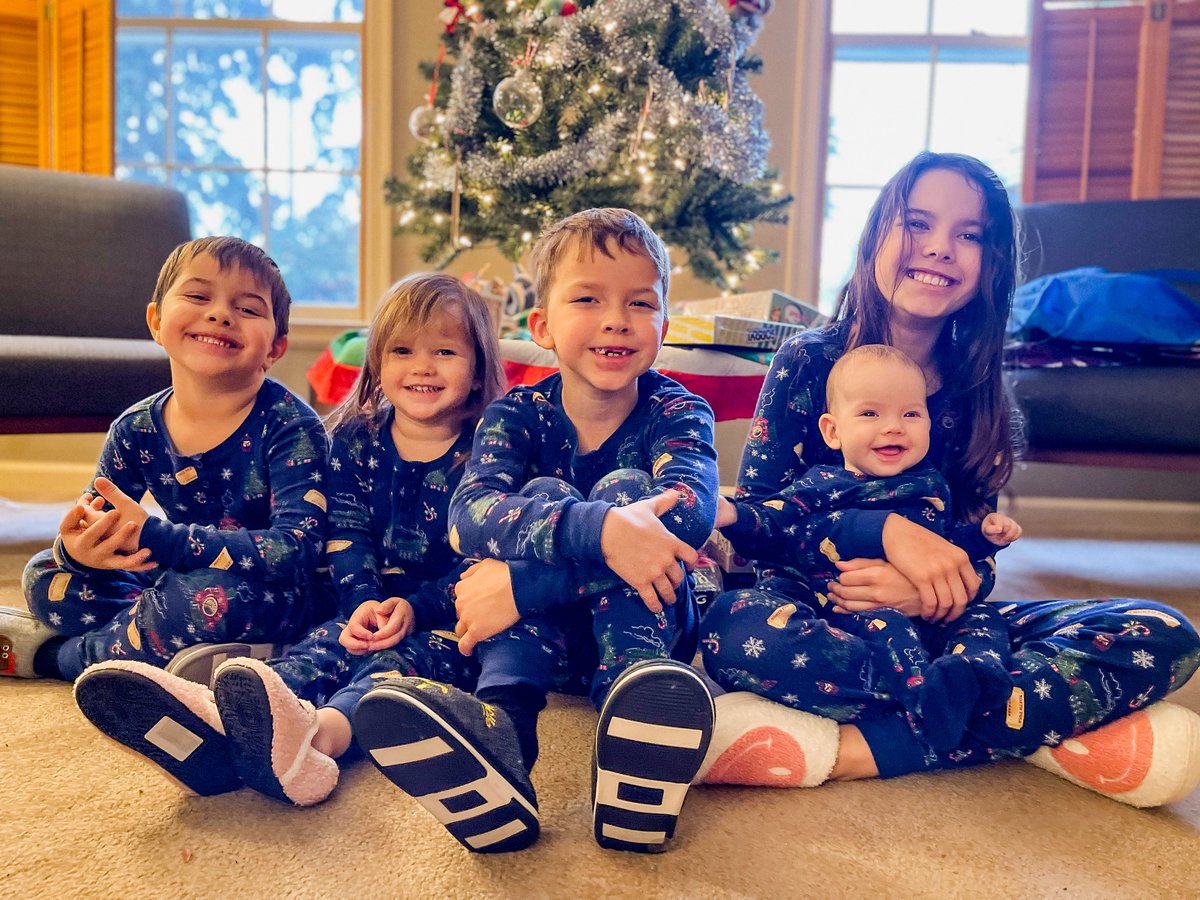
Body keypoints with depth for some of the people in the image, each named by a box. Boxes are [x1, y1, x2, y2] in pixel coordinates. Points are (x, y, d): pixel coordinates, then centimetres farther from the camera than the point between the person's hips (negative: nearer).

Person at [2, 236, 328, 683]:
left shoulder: (290, 426, -20)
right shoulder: (137, 429, -4)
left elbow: (296, 551, -31)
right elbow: (93, 525, 4)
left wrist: (153, 537, -36)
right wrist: (76, 548, -24)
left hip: (280, 606, -5)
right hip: (179, 582, 6)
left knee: (222, 594, -35)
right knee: (45, 573, 3)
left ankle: (54, 654, -8)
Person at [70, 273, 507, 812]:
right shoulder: (354, 441, 8)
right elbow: (347, 539, 1)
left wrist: (417, 608, -22)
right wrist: (365, 602, -19)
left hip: (446, 621, -3)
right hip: (370, 608, 3)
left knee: (401, 659, -33)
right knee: (326, 643, -27)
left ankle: (318, 733, -66)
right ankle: (212, 718, -59)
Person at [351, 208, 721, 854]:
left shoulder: (676, 412, -8)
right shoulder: (518, 414, -6)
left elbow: (690, 510, -31)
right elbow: (468, 512, -27)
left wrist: (522, 586, -38)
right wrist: (595, 530, -46)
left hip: (642, 623, 0)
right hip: (542, 637, 1)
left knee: (625, 487, -24)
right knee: (544, 494, -25)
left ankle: (637, 705, -41)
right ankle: (501, 721, -43)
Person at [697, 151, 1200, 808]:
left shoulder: (975, 394, 7)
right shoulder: (807, 363, -2)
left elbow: (976, 559, 3)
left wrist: (925, 589, -21)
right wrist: (888, 531, -23)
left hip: (936, 617, 4)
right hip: (819, 607, -3)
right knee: (737, 631, -38)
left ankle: (859, 749, -28)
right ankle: (1047, 726, -26)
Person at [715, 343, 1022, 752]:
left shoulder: (931, 488, 24)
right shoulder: (818, 487, 10)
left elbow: (950, 544, 36)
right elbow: (770, 525, 5)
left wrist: (984, 534, 17)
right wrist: (732, 515, -15)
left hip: (929, 612, 5)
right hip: (850, 608, -5)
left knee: (983, 616, -16)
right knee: (883, 625, -34)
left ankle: (976, 667, -45)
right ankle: (926, 692, -54)